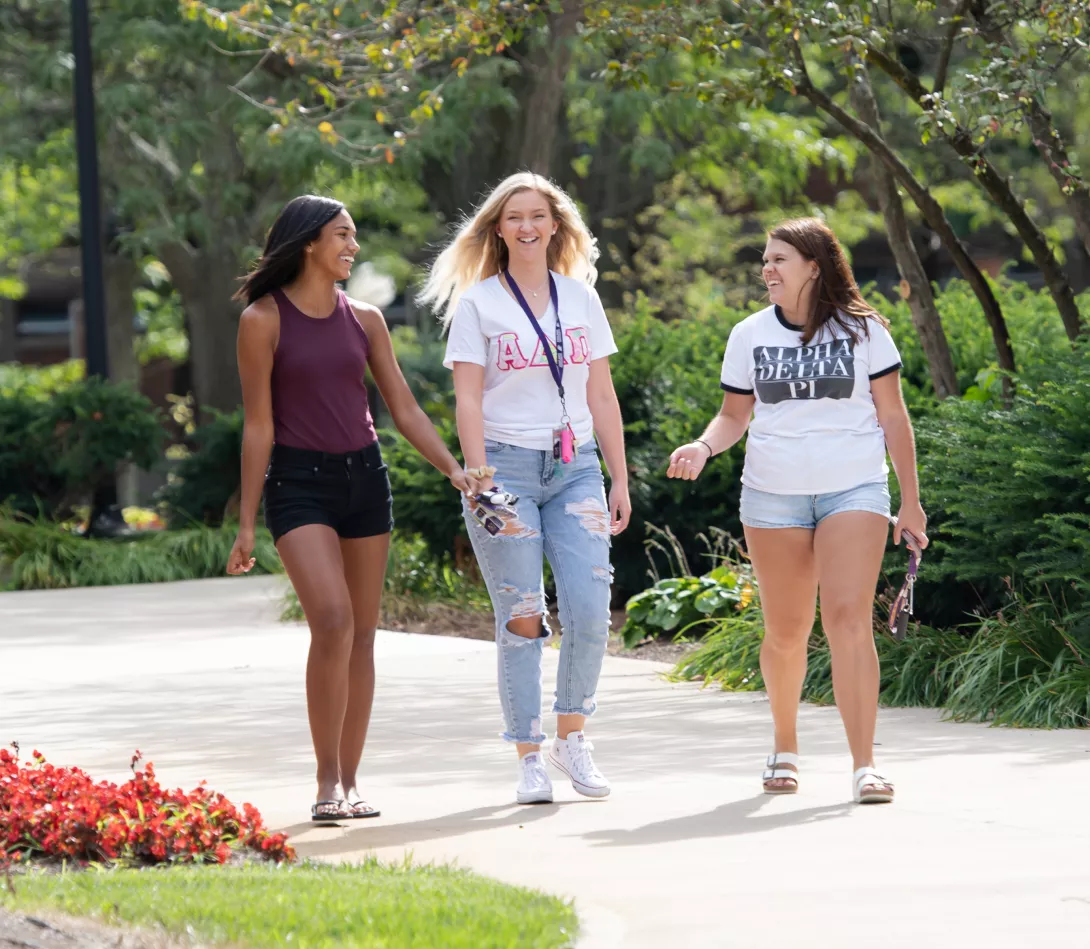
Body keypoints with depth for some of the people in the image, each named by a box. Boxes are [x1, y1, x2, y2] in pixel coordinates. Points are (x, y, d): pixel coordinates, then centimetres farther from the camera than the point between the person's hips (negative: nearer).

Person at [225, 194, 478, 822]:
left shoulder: (363, 319, 9)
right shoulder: (265, 320, -5)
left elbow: (405, 410, 11)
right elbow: (259, 425, -4)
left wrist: (454, 469, -3)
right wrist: (247, 523, -5)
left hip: (365, 476, 5)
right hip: (300, 481, -5)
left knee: (361, 635, 5)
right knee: (332, 620, -20)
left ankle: (350, 781, 13)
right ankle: (327, 782, -12)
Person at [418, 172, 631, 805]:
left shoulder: (580, 297, 12)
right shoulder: (477, 303, 2)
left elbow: (602, 398, 14)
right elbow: (468, 401, -3)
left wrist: (620, 482, 10)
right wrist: (481, 481, -13)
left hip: (575, 467, 3)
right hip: (506, 465, -3)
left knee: (590, 610, -9)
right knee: (521, 617, -4)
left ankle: (571, 736, 9)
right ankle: (529, 758, 3)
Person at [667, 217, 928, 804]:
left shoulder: (862, 330, 1)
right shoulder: (750, 336, 6)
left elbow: (893, 416, 5)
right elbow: (734, 415, 13)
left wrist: (911, 501, 5)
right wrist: (704, 446, -9)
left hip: (854, 491, -2)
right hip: (773, 493, 2)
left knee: (849, 618, -16)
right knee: (786, 632, 7)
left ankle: (864, 765, -19)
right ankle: (785, 746, 30)